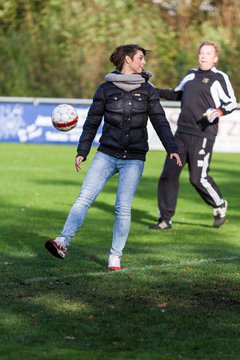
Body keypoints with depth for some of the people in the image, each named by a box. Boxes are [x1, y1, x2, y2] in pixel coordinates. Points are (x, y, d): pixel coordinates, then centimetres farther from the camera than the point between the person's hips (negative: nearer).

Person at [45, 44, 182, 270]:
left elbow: (160, 122, 6)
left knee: (123, 207, -6)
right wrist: (82, 152, 2)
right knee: (85, 197, -13)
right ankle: (63, 242, -18)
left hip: (133, 159, 0)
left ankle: (115, 255, 3)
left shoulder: (147, 90, 8)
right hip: (106, 154, 0)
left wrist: (172, 149, -6)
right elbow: (92, 123, 8)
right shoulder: (106, 89, 4)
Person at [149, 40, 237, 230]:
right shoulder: (192, 74, 18)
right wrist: (156, 91, 19)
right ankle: (165, 219, 10)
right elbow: (178, 94, 30)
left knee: (198, 178, -7)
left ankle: (220, 206, 20)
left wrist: (218, 112, -21)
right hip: (182, 133, 6)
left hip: (203, 135, -6)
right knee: (169, 174, 1)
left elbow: (232, 102, -2)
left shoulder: (219, 78, -1)